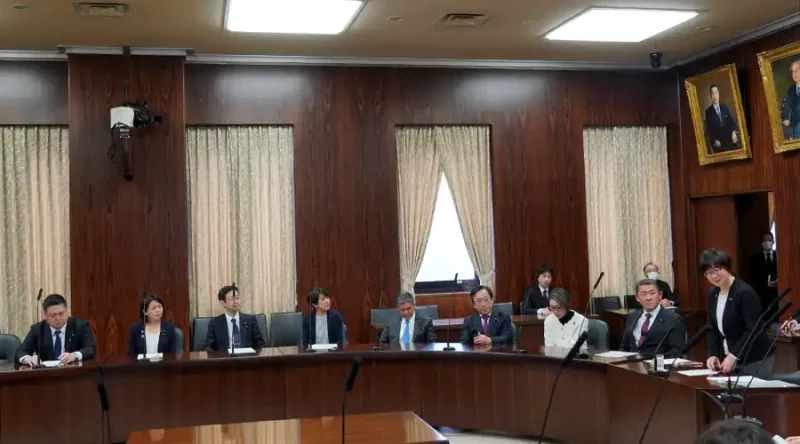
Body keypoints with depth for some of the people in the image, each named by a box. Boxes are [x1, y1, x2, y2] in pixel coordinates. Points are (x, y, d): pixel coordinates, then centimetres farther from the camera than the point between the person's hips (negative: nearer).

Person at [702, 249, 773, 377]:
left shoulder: (745, 292, -17)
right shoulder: (713, 294, 6)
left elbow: (753, 329, -21)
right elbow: (712, 328, 10)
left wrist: (733, 355, -25)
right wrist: (713, 354, -4)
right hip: (728, 358, 7)